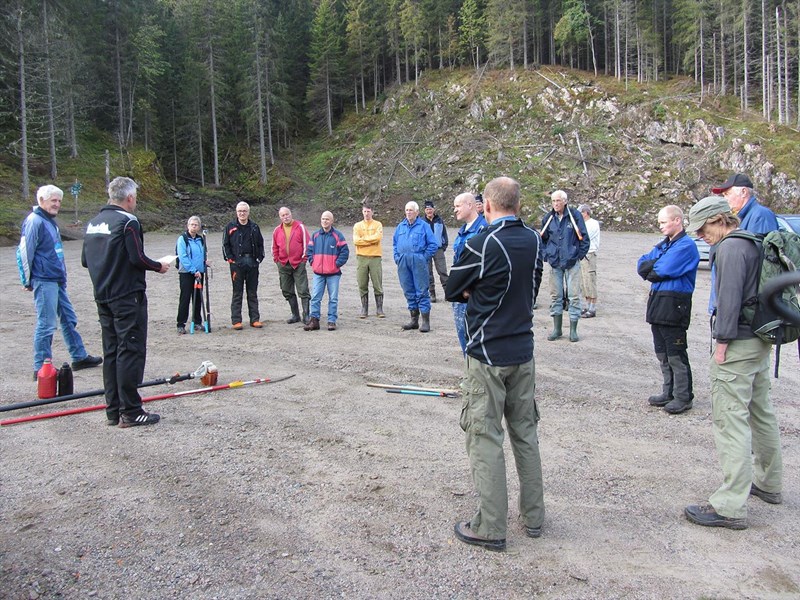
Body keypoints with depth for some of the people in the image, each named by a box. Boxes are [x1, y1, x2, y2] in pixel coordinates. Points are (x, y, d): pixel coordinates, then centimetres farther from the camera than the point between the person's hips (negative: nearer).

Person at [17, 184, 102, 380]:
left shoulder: (50, 221, 16)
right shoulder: (34, 221, -13)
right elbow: (25, 252, -14)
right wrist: (28, 281, -9)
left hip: (57, 280, 10)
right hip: (44, 281, -9)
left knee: (69, 319, 16)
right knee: (46, 324, -5)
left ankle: (79, 357, 27)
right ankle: (41, 369, 4)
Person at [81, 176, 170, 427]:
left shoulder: (93, 223, 12)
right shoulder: (127, 221, -12)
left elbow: (85, 261, 14)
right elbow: (138, 258, -18)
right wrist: (159, 266, -1)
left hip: (103, 298, 8)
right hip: (128, 296, -8)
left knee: (111, 352, 12)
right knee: (131, 351, -4)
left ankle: (113, 410, 17)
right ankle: (130, 411, -1)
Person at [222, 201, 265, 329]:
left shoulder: (254, 227, 10)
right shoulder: (230, 227, 3)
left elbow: (260, 244, 16)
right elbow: (225, 245, 4)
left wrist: (259, 257, 6)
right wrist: (230, 259, -5)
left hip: (252, 263, 2)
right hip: (237, 263, -2)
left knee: (253, 293, 8)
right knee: (237, 293, 1)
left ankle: (255, 319, 13)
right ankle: (236, 320, 5)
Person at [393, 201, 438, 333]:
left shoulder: (423, 226, 1)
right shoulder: (400, 226, 15)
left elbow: (433, 244, -1)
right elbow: (395, 243, 23)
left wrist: (424, 258, -6)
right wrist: (397, 257, 10)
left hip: (418, 261, -5)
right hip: (403, 263, 5)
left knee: (422, 292, -5)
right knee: (409, 291, 9)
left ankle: (426, 322, -2)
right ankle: (414, 320, 19)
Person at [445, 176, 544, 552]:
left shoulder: (482, 244, -16)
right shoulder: (534, 241, 3)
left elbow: (452, 291, -5)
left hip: (488, 355, -6)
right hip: (523, 352, 6)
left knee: (485, 438, 2)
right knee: (526, 434, 15)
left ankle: (490, 528, 10)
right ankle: (533, 517, 27)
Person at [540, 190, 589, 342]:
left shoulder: (575, 216, -4)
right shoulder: (548, 218, 5)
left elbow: (584, 238, 0)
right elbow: (543, 239, 16)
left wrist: (579, 255, -4)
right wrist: (546, 256, 7)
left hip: (572, 262, -3)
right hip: (555, 263, 3)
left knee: (574, 295, -1)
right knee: (556, 295, 9)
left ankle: (573, 330, 8)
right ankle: (557, 329, 18)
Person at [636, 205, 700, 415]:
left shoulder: (686, 245, -12)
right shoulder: (662, 245, 17)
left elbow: (664, 270, -20)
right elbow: (642, 265, 8)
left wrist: (651, 268, -2)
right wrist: (657, 265, -10)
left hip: (674, 305, -9)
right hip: (657, 302, 9)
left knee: (676, 355, -2)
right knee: (663, 353, 15)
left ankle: (683, 397, 8)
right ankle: (669, 392, 26)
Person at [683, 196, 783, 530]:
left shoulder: (731, 248, -15)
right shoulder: (755, 243, 15)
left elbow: (730, 297, -21)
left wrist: (722, 341, -16)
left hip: (739, 344, -10)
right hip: (760, 340, 10)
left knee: (730, 418, -9)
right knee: (761, 412, 20)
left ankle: (731, 506, -7)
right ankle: (769, 484, 35)